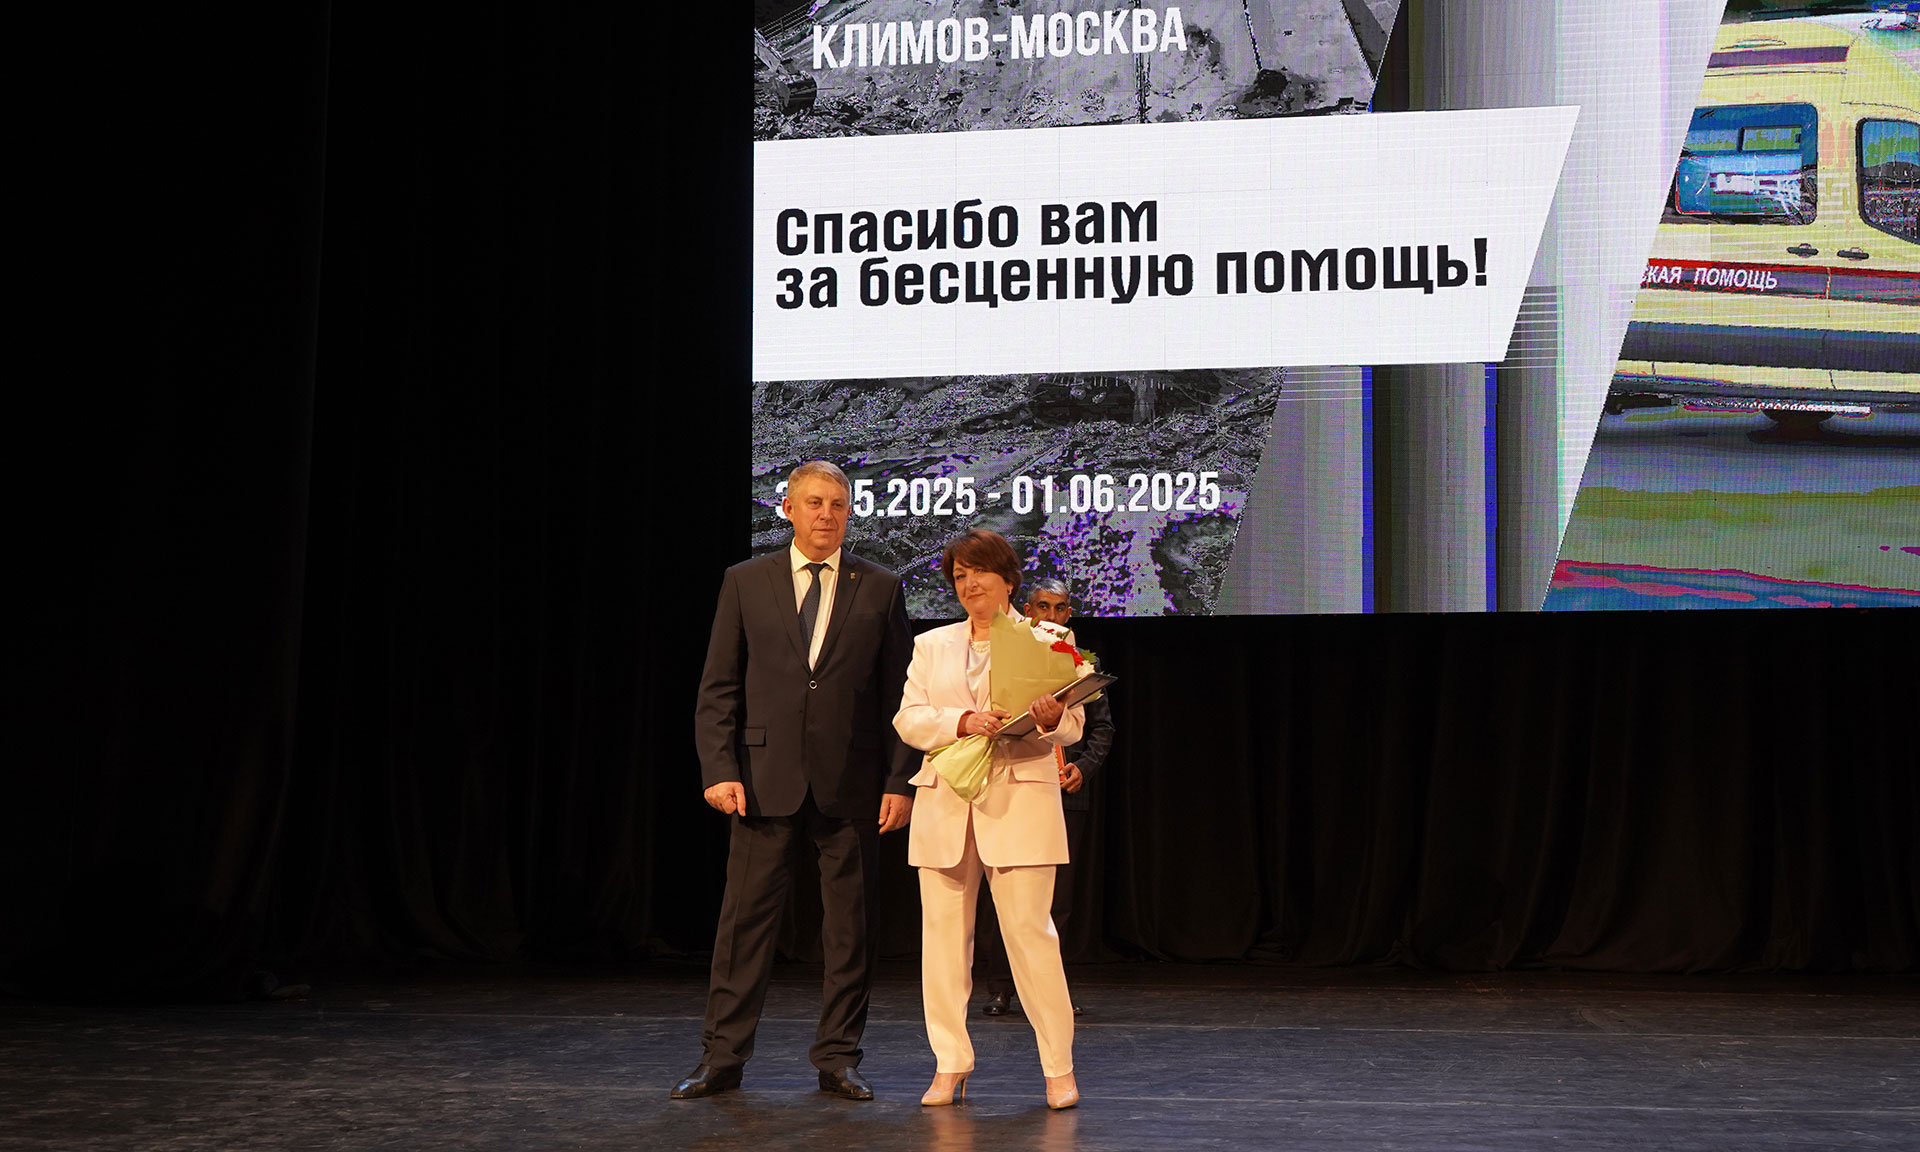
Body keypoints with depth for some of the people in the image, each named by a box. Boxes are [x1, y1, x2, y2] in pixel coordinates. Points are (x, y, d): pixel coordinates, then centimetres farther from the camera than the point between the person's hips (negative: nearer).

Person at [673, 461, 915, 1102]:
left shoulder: (879, 588, 6)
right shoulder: (745, 583, 6)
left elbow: (898, 694, 5)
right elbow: (718, 688, 5)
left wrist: (900, 781, -2)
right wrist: (719, 769, -6)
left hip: (850, 784, 0)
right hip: (766, 778, 0)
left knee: (849, 925, 5)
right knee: (745, 920, 1)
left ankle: (837, 1059, 15)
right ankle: (722, 1058, 9)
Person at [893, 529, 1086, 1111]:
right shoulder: (931, 645, 18)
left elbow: (1072, 726, 3)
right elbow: (909, 719, 6)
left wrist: (1049, 719, -21)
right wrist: (964, 721, -13)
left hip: (1019, 797, -3)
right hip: (944, 801, 3)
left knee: (1029, 930, -9)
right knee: (943, 932, 1)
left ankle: (1059, 1067, -2)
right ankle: (950, 1065, 9)